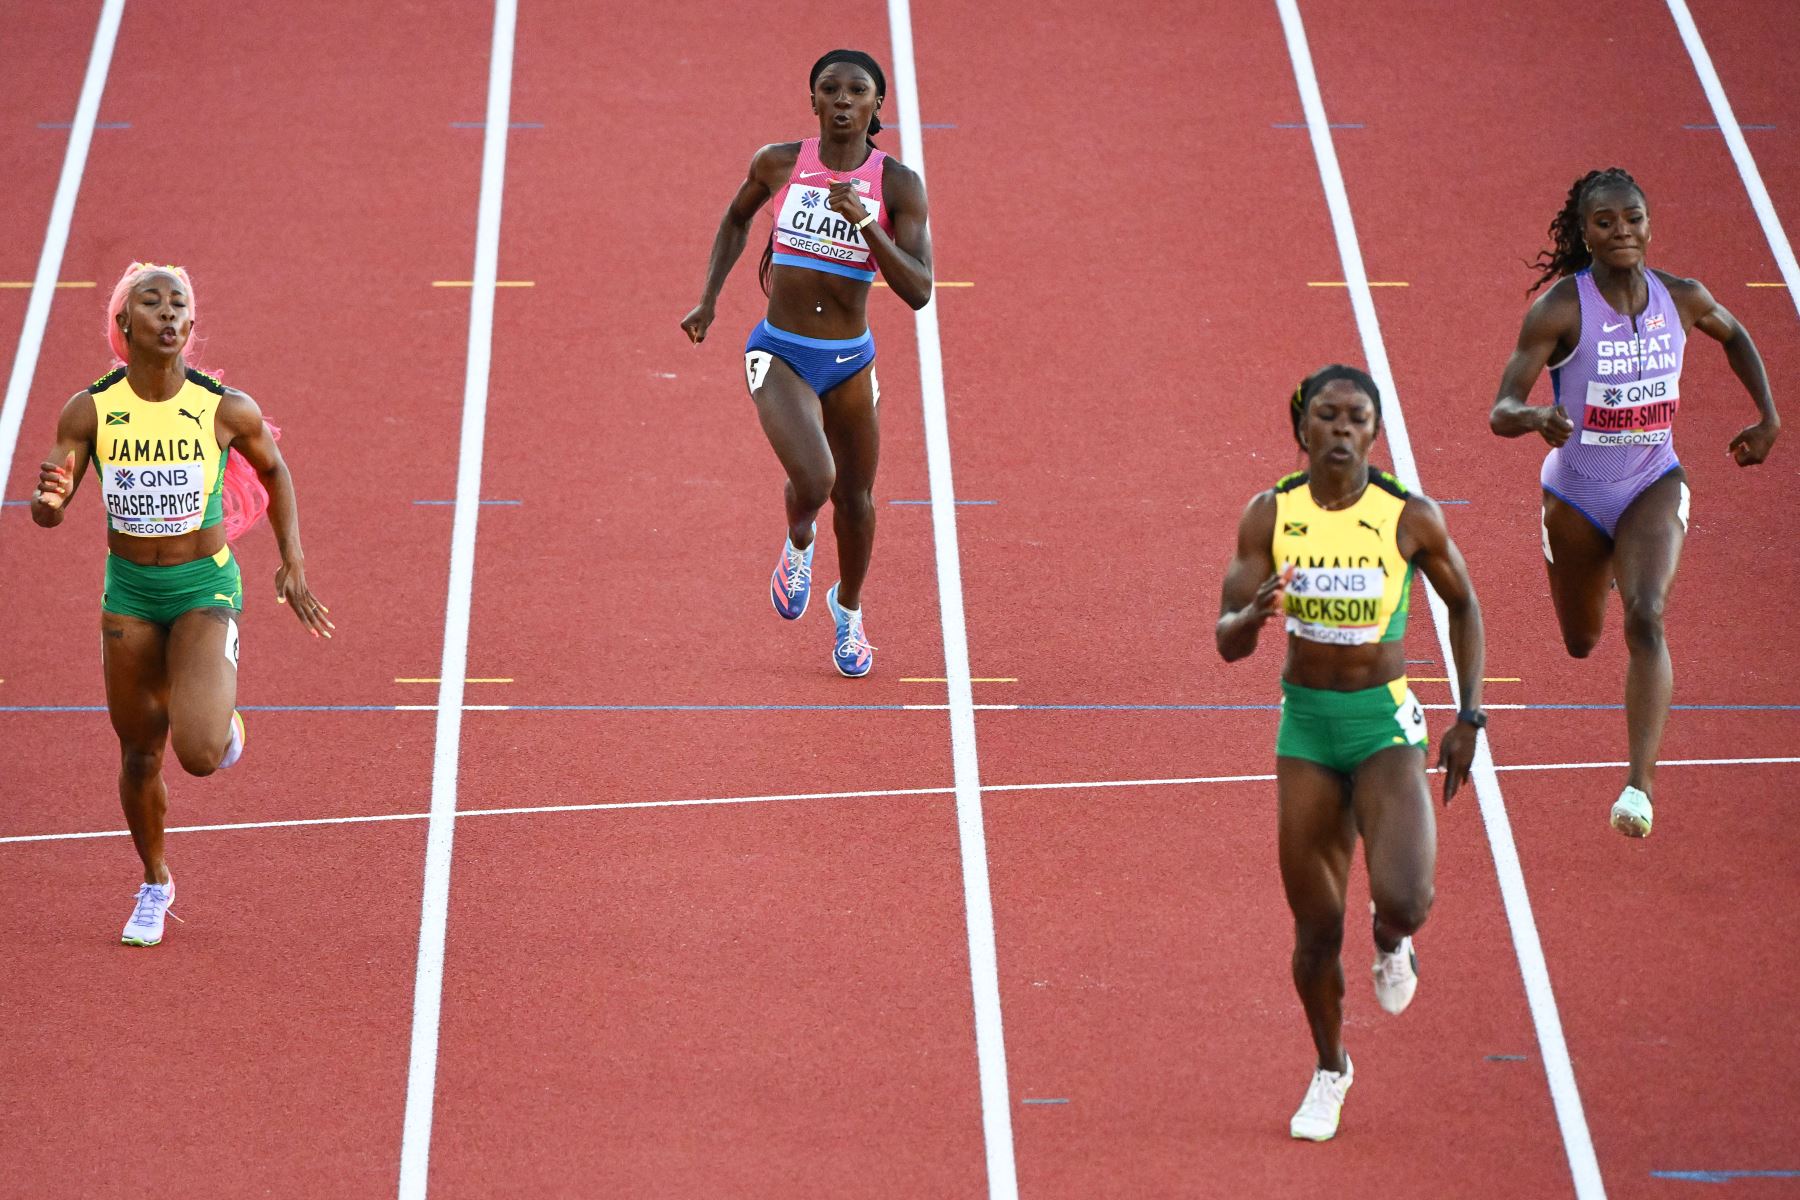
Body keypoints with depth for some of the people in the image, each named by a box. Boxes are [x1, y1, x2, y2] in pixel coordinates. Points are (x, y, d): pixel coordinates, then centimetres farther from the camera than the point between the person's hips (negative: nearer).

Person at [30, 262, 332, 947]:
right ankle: (155, 885, 37)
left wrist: (293, 563, 3)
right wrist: (50, 498, -32)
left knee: (198, 754, -20)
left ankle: (224, 725, 18)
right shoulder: (89, 411, -10)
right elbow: (48, 515, -7)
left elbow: (274, 472, 7)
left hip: (206, 589, -2)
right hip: (128, 592, 2)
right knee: (140, 756, 11)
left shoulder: (227, 410, -12)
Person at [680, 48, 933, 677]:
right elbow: (737, 217, 16)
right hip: (780, 357, -2)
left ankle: (848, 609, 45)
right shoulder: (778, 163, -6)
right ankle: (798, 545, 13)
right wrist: (708, 299, 9)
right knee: (813, 480, -24)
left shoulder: (898, 186, -9)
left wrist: (865, 222, -29)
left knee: (855, 497, 15)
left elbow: (918, 291, -17)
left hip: (850, 364, 2)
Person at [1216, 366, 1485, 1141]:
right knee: (1316, 928, 5)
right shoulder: (1270, 515, -4)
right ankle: (1330, 1070, 31)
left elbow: (1463, 606, 8)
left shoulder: (1411, 518, -9)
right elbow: (1226, 640, -4)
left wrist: (1470, 718, 3)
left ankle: (1392, 942, 17)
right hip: (1305, 726, 2)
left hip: (1385, 726, -2)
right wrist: (1255, 615, -28)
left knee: (1402, 898, -23)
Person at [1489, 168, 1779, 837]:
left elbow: (1733, 335, 17)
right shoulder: (1560, 309, -20)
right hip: (1576, 495, 0)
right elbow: (1500, 412, -24)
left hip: (1653, 486, 0)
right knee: (1581, 643, 21)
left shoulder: (1681, 298, -8)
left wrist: (1769, 418, 9)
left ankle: (1641, 784, -30)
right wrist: (1536, 417, -47)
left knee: (1646, 618, -25)